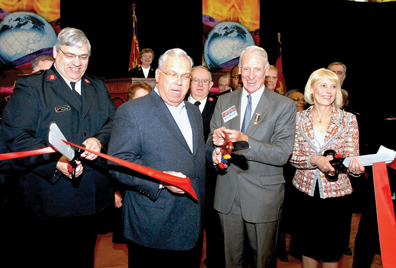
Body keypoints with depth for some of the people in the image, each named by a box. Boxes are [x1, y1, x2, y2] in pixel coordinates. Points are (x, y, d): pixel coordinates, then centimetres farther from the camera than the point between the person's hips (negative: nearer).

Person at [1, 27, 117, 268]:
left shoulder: (98, 88, 14)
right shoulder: (31, 87, -3)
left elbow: (115, 122, 6)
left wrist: (100, 140, -16)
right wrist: (55, 162, -27)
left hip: (92, 201, 5)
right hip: (48, 202, -4)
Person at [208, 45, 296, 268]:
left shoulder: (284, 106, -7)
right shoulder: (224, 102, 5)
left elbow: (282, 154, -16)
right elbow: (211, 142, 5)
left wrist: (245, 140, -30)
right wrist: (216, 139, -20)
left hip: (263, 197, -3)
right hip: (227, 195, 3)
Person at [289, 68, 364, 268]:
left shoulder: (348, 119, -3)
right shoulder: (299, 118, -1)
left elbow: (352, 158, -4)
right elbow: (292, 156, -3)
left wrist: (355, 166, -27)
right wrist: (314, 160, -22)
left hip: (335, 193, -1)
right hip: (306, 191, 1)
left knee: (331, 250, 11)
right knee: (307, 245, 14)